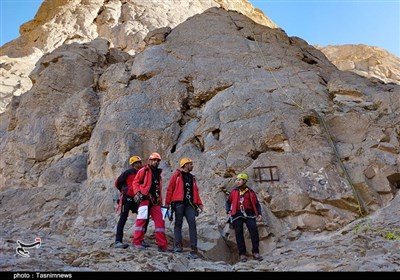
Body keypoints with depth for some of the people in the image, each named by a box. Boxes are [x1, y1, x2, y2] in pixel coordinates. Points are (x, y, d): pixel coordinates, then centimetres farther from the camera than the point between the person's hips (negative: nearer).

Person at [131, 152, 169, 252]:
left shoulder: (158, 173, 24)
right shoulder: (144, 170, 5)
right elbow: (135, 182, -1)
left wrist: (160, 200, 20)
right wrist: (137, 193, -15)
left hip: (155, 200, 6)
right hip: (144, 198, -6)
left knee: (160, 221, 0)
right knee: (142, 219, -10)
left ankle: (162, 245, 4)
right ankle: (137, 242, 0)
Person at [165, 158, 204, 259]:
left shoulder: (192, 178, 23)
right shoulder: (177, 175, 7)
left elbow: (195, 192, 21)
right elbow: (170, 188, 2)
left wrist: (199, 203, 9)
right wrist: (167, 202, -5)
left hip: (190, 204, 4)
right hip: (179, 203, -4)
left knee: (192, 224, -6)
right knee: (178, 223, -3)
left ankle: (193, 250, -8)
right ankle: (178, 245, 2)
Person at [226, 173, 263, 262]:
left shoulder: (250, 192, 8)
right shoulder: (234, 192, 9)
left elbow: (256, 204, 12)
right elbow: (228, 202, 17)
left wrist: (259, 214, -1)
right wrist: (228, 211, 0)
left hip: (249, 213, 0)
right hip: (237, 214, 1)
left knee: (254, 231, -11)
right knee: (239, 233, -2)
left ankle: (255, 252, 0)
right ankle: (242, 254, 6)